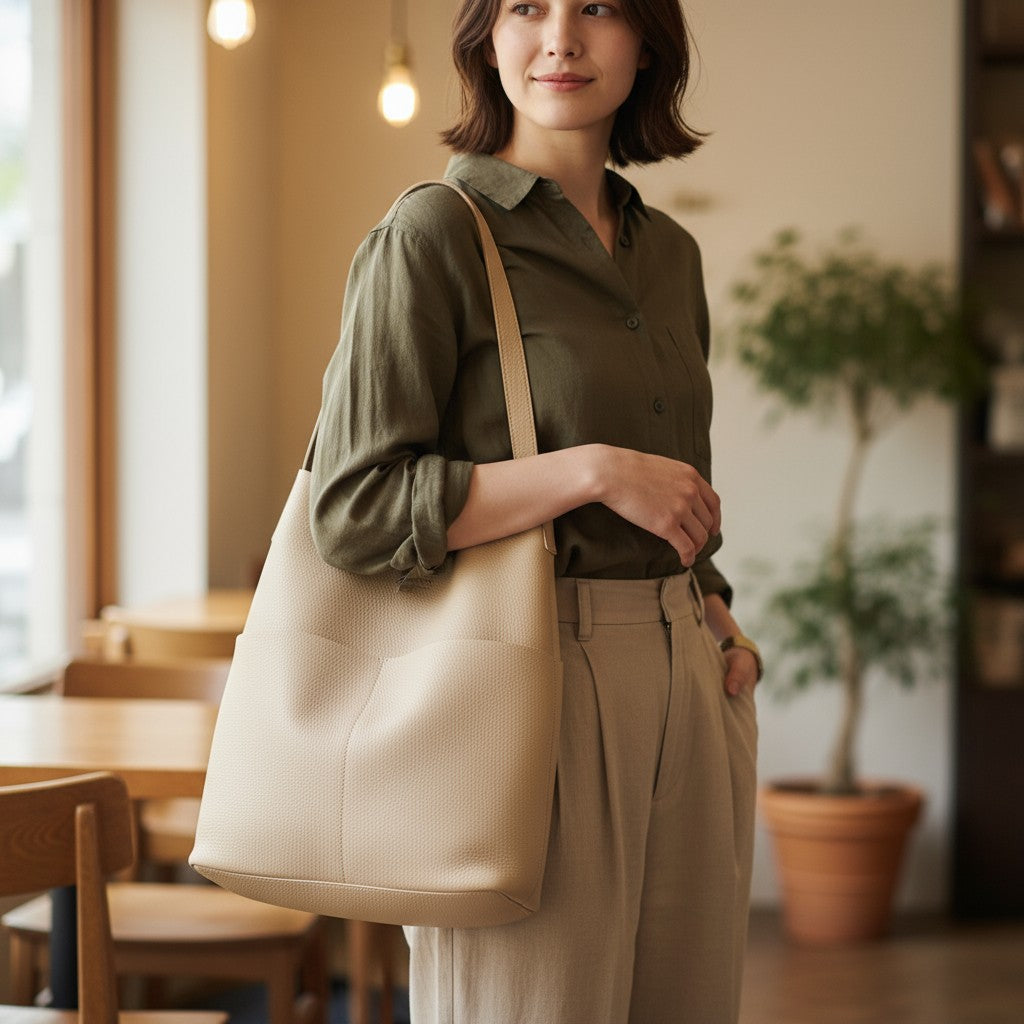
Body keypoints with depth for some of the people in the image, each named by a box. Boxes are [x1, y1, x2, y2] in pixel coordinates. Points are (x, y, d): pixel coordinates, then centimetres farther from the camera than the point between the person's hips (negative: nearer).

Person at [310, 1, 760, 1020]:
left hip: (687, 693, 7)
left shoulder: (668, 251, 15)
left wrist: (713, 613, 7)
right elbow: (354, 508, -13)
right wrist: (594, 470, -15)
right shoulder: (435, 236, -6)